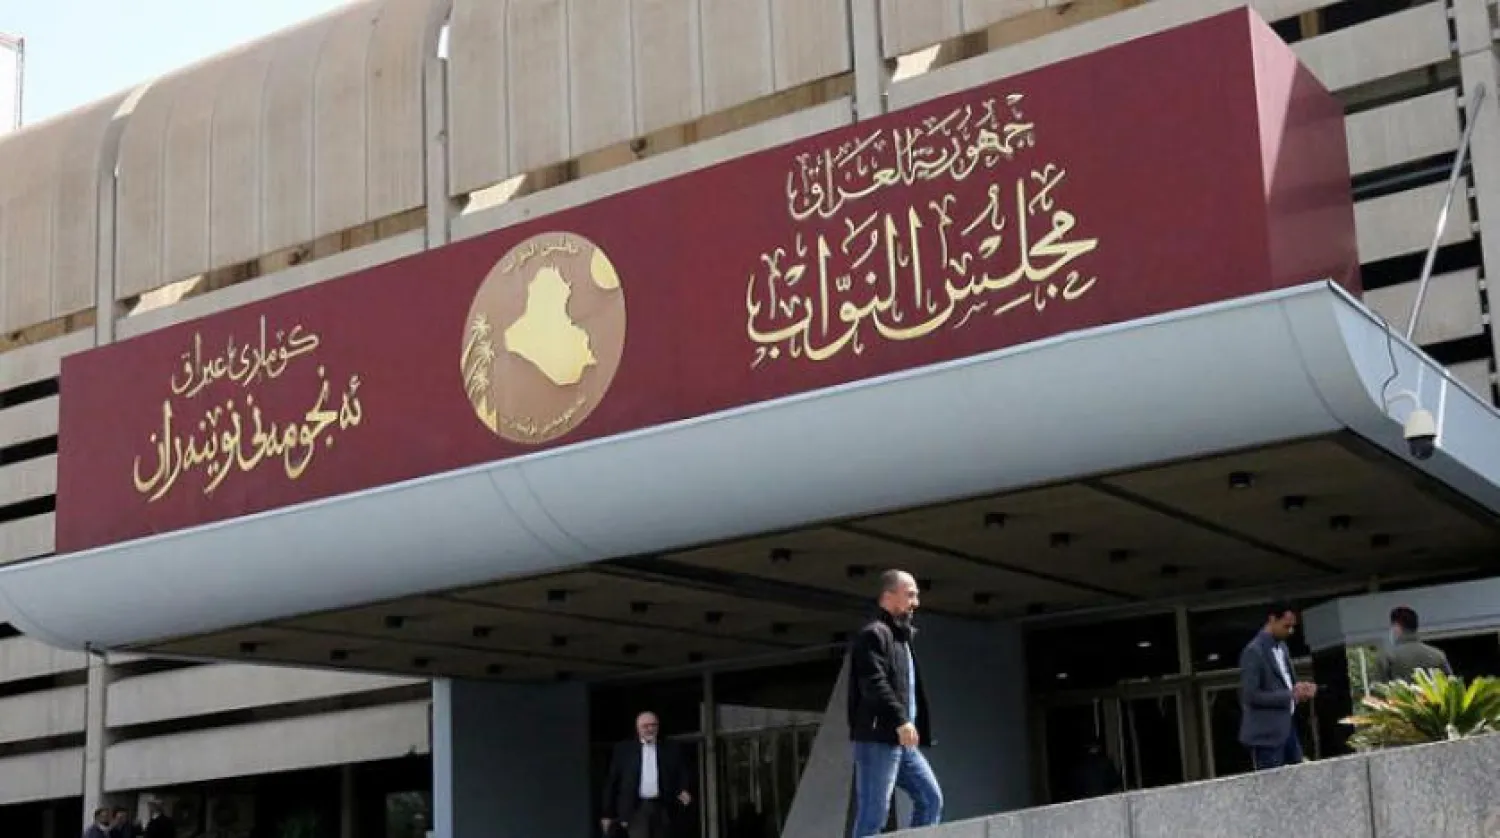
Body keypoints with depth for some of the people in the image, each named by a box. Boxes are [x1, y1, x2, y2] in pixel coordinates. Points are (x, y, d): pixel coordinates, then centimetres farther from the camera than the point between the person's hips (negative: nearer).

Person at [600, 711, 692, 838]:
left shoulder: (670, 750, 9)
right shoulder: (623, 750, 5)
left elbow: (683, 774, 11)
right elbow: (611, 782, 6)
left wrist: (684, 791, -10)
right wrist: (608, 813, 4)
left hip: (662, 808, 2)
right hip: (636, 808, -2)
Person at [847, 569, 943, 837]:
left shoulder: (902, 637, 23)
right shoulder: (873, 635, -9)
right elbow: (874, 684, -21)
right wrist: (900, 721, -29)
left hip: (902, 740, 10)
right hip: (877, 739, -10)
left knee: (931, 798, 7)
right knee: (873, 814, -9)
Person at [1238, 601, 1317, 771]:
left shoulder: (1281, 647, 12)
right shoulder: (1253, 652, -16)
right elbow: (1251, 695, -20)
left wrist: (1298, 688, 0)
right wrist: (1290, 695, -20)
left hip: (1287, 726, 9)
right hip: (1267, 733, -9)